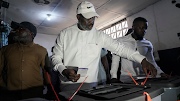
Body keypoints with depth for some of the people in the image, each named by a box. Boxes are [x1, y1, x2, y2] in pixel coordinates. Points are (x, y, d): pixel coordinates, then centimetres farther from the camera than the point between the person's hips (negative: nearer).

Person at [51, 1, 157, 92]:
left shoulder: (100, 35, 1)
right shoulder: (65, 34, 1)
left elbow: (120, 48, -2)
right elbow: (56, 57, 4)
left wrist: (143, 60, -12)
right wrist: (64, 71, -15)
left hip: (91, 84, 1)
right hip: (68, 84, 0)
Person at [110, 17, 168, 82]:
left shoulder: (148, 44, 9)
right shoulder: (121, 41, -3)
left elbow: (151, 61, 17)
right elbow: (115, 60, -1)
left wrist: (160, 73, 3)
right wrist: (114, 77, -8)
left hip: (143, 78, 5)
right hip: (126, 79, -4)